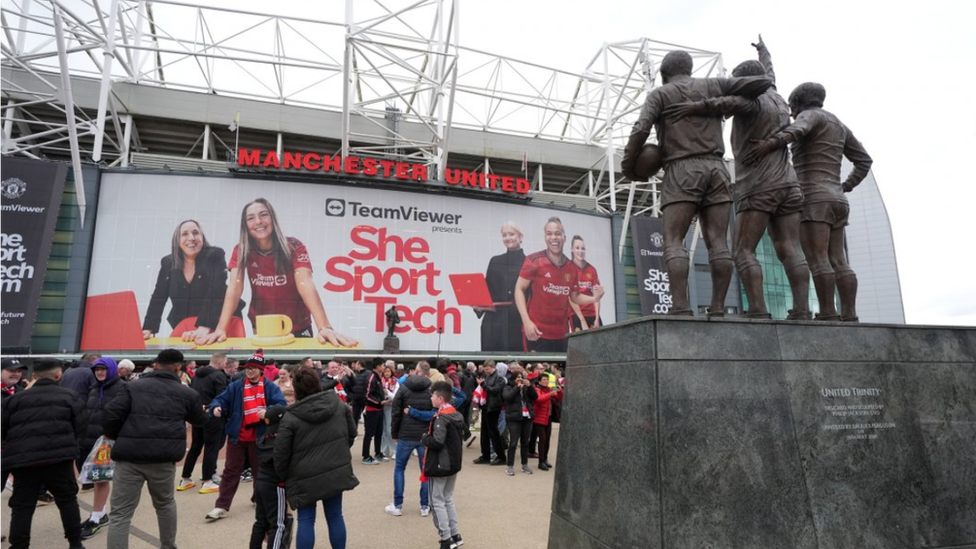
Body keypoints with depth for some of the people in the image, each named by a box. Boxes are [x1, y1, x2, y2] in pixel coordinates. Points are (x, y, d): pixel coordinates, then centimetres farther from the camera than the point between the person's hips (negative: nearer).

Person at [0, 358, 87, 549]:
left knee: (22, 507, 11)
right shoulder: (69, 396, 5)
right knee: (67, 500, 12)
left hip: (23, 460, 2)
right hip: (59, 458, -1)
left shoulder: (16, 398, 12)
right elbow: (81, 427, 3)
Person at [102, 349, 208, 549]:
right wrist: (203, 411, 47)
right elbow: (200, 421, 23)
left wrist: (119, 439, 18)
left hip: (129, 457, -1)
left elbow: (109, 416, 0)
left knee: (120, 514, 5)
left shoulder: (133, 386, 8)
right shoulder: (187, 393, 9)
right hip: (163, 458, 1)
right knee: (165, 503, 26)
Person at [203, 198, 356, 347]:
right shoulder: (241, 250, -6)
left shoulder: (294, 247, -14)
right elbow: (234, 288, -17)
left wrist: (324, 327, -40)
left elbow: (305, 285, -27)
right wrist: (220, 329, -32)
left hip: (297, 328, -2)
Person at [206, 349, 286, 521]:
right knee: (231, 471, 6)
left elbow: (281, 405, -15)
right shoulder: (235, 386, 2)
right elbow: (222, 399, -3)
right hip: (237, 436, 1)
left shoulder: (270, 387, -6)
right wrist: (217, 407, -26)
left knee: (260, 471, 16)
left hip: (259, 437, -1)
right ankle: (221, 506, 10)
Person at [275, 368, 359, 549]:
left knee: (306, 520, 9)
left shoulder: (291, 417, -11)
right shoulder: (339, 404, 0)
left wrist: (283, 476, 9)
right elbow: (351, 434, 10)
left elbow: (281, 453, -8)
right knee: (335, 516, 15)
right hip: (337, 471, 3)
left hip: (306, 477, -3)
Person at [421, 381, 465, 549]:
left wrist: (425, 437, -8)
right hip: (453, 463, 9)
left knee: (437, 501, 3)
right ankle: (455, 535, 21)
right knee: (448, 499, 18)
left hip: (440, 465, -8)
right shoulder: (457, 415, 7)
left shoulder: (441, 417, -20)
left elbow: (437, 442, -26)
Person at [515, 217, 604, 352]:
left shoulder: (572, 268, 6)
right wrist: (526, 321, -17)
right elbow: (519, 290, -7)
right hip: (537, 333, -5)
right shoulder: (534, 261, -7)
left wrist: (594, 298, -4)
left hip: (561, 334, 5)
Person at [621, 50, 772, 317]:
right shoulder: (713, 85, 20)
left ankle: (681, 309, -27)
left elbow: (641, 129, -9)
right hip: (716, 171, 4)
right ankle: (717, 310, -12)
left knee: (673, 244, -11)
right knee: (718, 245, -2)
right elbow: (763, 82, 17)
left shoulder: (659, 94, 10)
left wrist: (627, 164, 5)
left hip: (682, 174, -4)